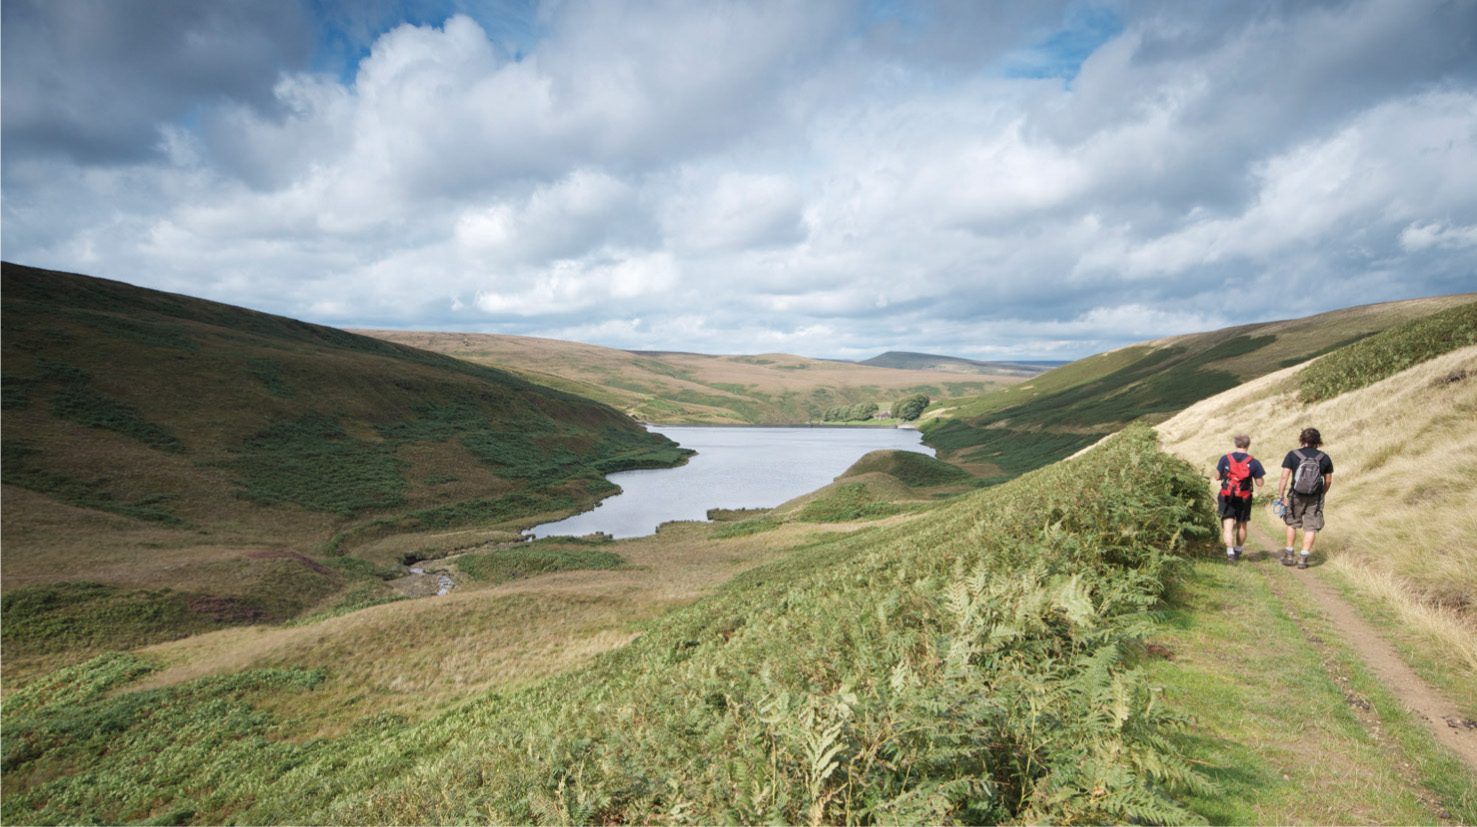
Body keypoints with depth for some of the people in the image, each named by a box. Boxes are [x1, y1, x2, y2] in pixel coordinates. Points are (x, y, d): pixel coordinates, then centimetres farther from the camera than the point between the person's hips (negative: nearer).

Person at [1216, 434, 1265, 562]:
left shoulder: (1225, 459, -4)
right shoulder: (1254, 462, -4)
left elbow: (1217, 477, 2)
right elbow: (1259, 483, 0)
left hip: (1227, 498, -1)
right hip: (1244, 499, 1)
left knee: (1228, 526, -3)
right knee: (1241, 526, 18)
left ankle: (1230, 552, -18)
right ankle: (1238, 551, 32)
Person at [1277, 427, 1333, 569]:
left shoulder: (1292, 455, -6)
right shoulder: (1324, 458, 0)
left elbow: (1284, 477, -10)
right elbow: (1328, 481, 7)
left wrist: (1280, 495, -5)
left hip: (1296, 496, 0)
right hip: (1315, 498, 0)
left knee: (1292, 524, 16)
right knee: (1311, 528, 5)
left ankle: (1288, 555, 19)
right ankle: (1303, 558, 2)